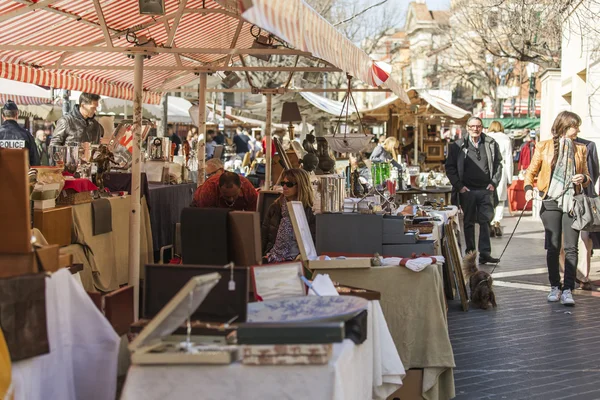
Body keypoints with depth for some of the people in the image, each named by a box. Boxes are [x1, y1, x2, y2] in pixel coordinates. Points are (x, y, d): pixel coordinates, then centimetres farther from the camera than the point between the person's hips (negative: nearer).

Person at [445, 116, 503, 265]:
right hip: (467, 190, -1)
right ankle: (470, 253, 13)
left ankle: (485, 253, 2)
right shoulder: (458, 146, 1)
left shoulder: (491, 144, 6)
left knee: (485, 221, -2)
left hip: (485, 190, 1)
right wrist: (459, 186, -6)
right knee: (469, 223, 6)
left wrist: (494, 182, 2)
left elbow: (498, 163, 13)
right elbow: (450, 167, 2)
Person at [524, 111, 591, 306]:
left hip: (572, 202, 1)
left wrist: (583, 178, -5)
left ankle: (568, 290, -6)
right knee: (553, 247, 3)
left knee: (571, 247, -6)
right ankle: (555, 287, 14)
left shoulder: (580, 149, 11)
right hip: (551, 202, -1)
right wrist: (528, 188, -11)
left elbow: (587, 176, 18)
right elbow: (531, 172, 7)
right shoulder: (544, 147, 3)